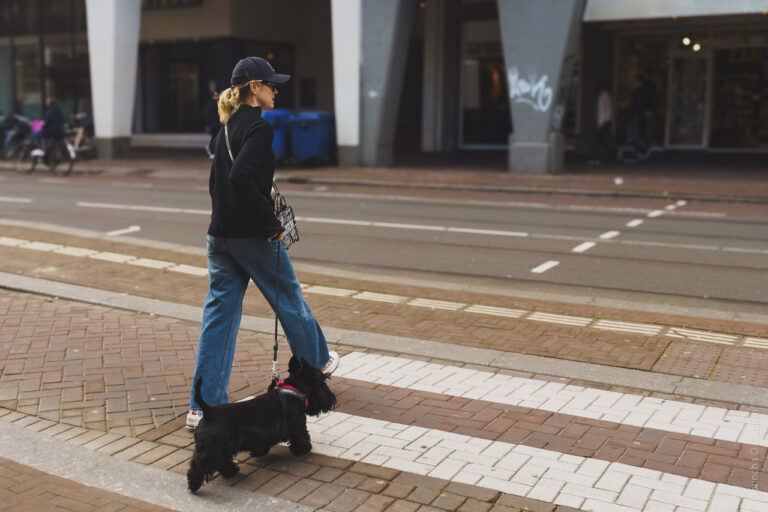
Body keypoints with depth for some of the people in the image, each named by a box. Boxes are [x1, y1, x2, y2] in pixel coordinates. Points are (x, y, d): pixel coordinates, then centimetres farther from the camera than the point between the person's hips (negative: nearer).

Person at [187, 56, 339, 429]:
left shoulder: (227, 128, 13)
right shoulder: (259, 127, -15)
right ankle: (317, 362, 40)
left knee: (218, 314, 7)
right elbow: (242, 177, -28)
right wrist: (271, 223, -21)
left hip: (219, 234, 8)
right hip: (253, 237, -8)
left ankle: (203, 406, 7)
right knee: (289, 300, 15)